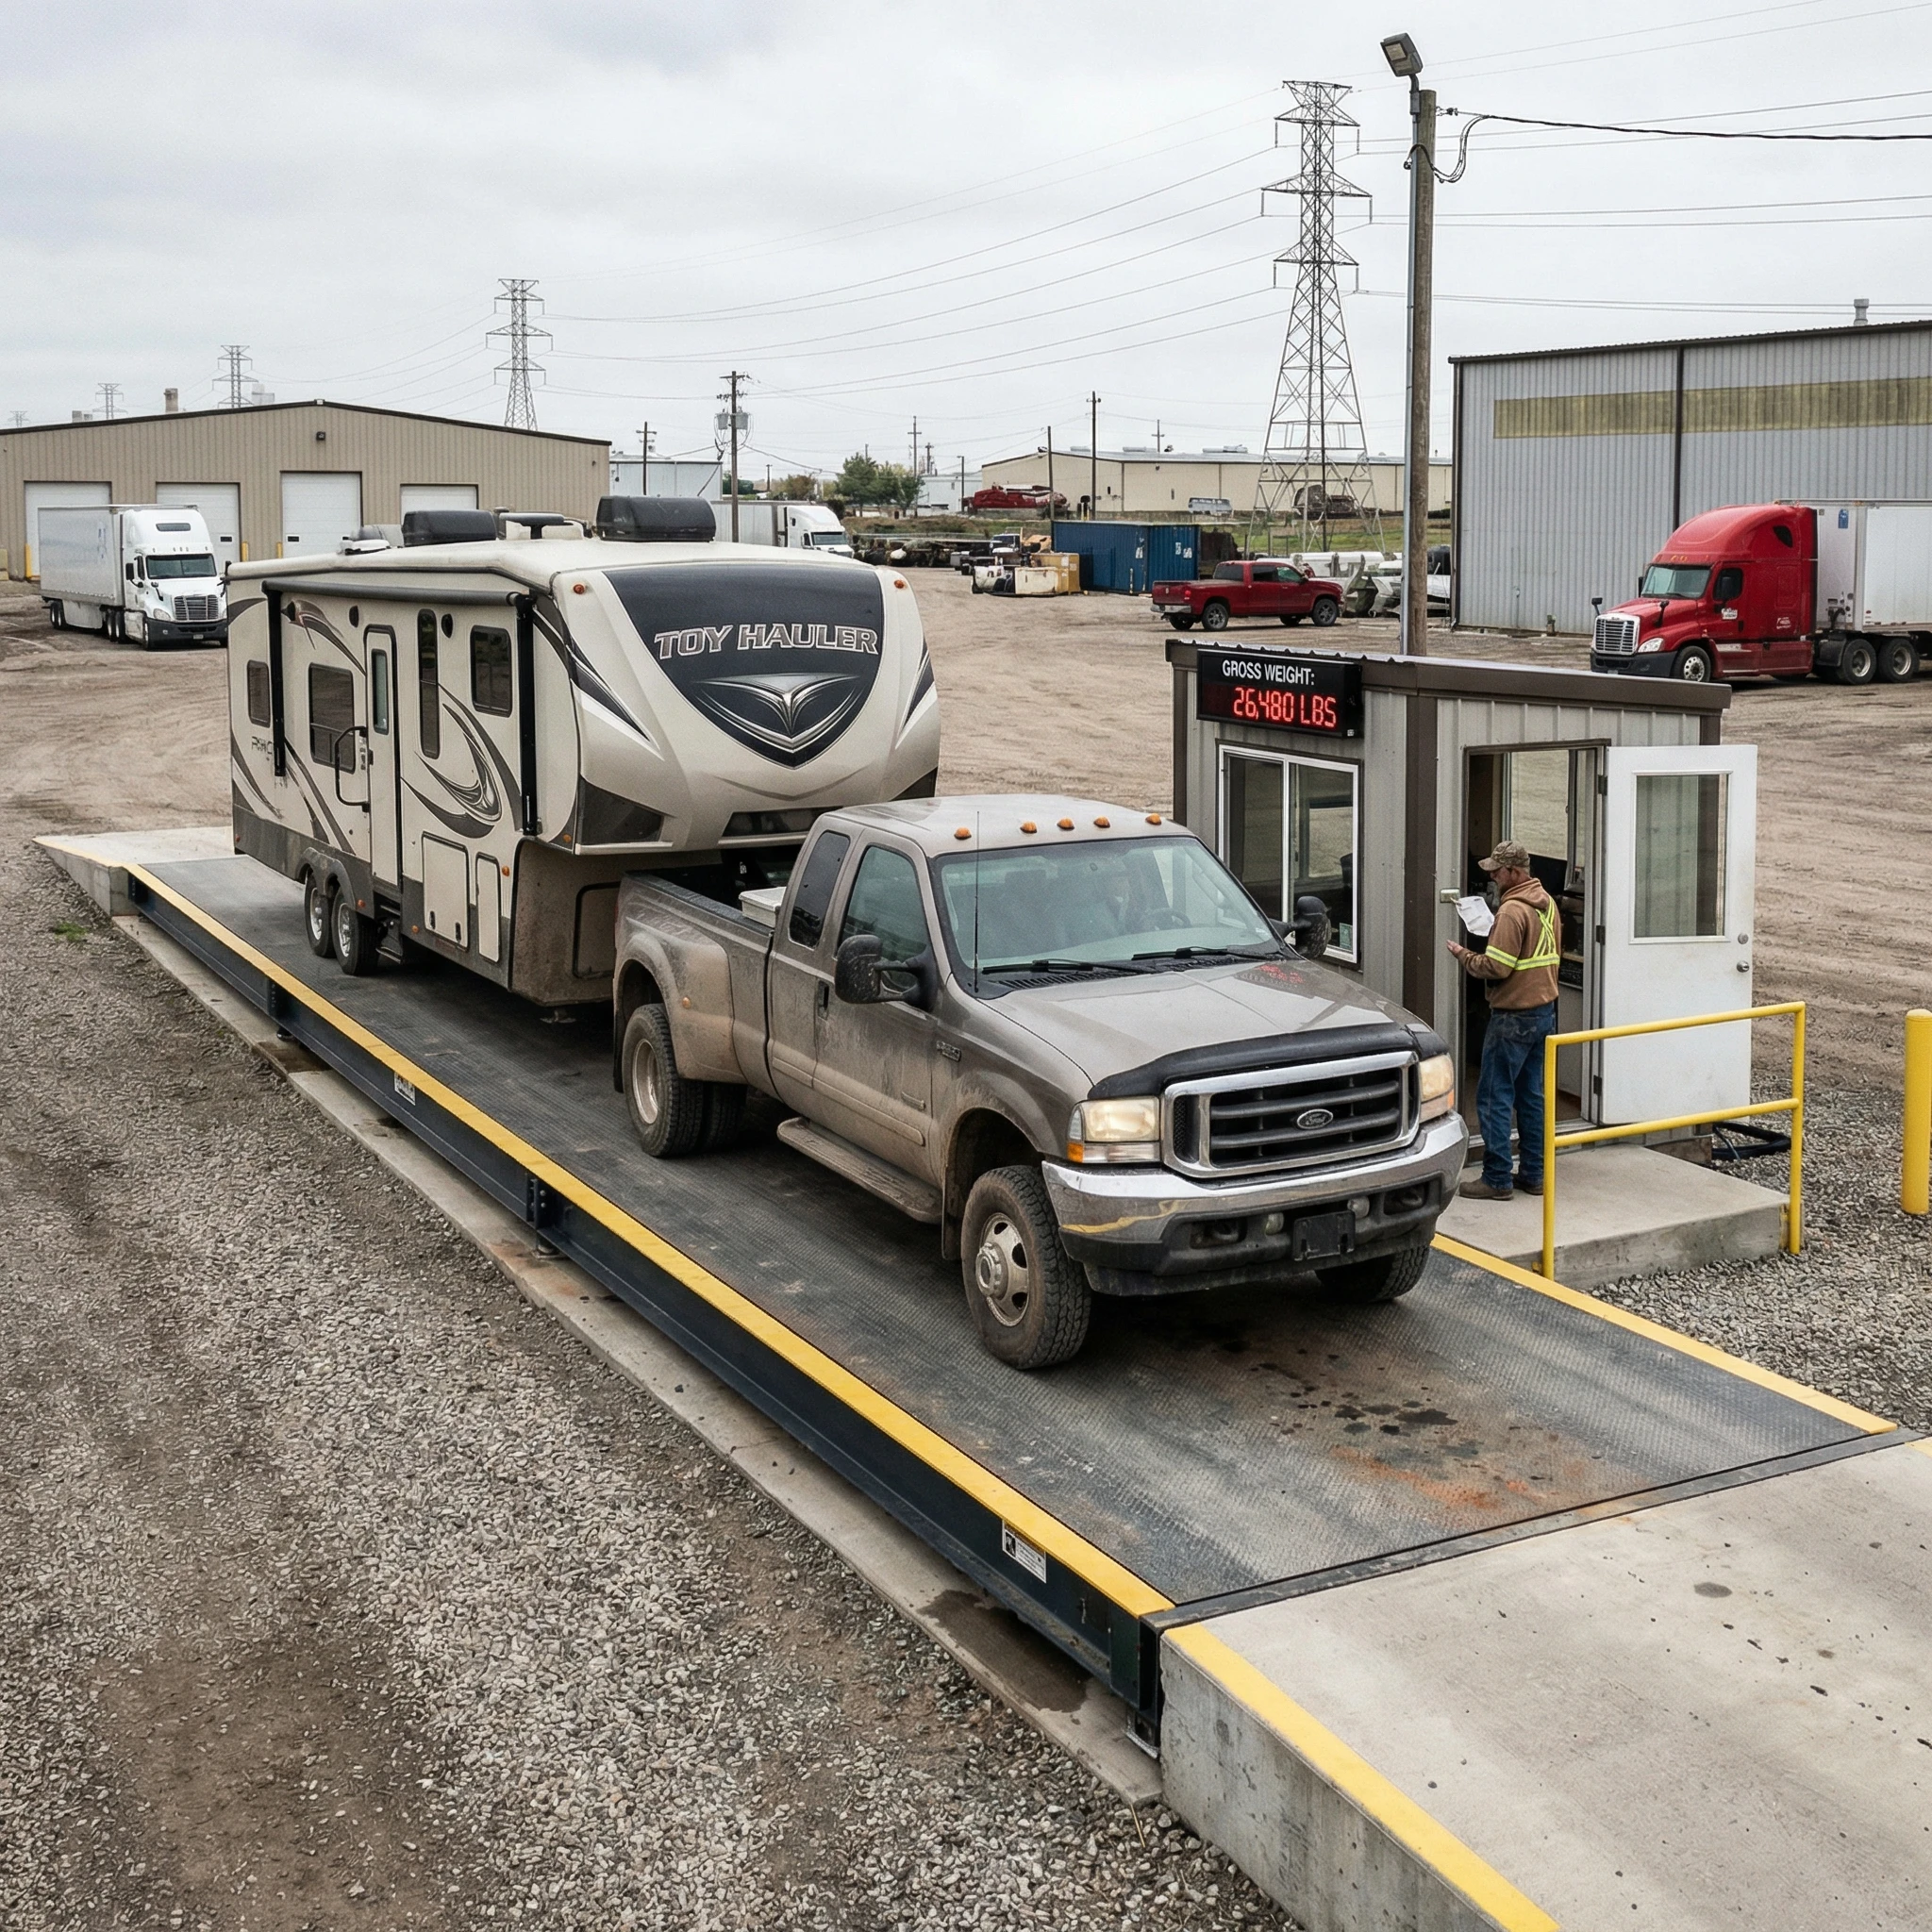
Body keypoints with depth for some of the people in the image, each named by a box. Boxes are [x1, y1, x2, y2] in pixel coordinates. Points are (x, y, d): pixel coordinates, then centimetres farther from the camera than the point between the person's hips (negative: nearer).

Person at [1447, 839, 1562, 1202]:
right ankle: (1533, 1174, 19)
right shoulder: (1547, 904, 10)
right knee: (1532, 1096, 14)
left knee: (1495, 1097, -3)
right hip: (1545, 1010, 9)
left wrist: (1463, 956, -6)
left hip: (1513, 1017, -9)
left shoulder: (1512, 911, -18)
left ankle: (1497, 1179, -1)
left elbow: (1496, 967, -22)